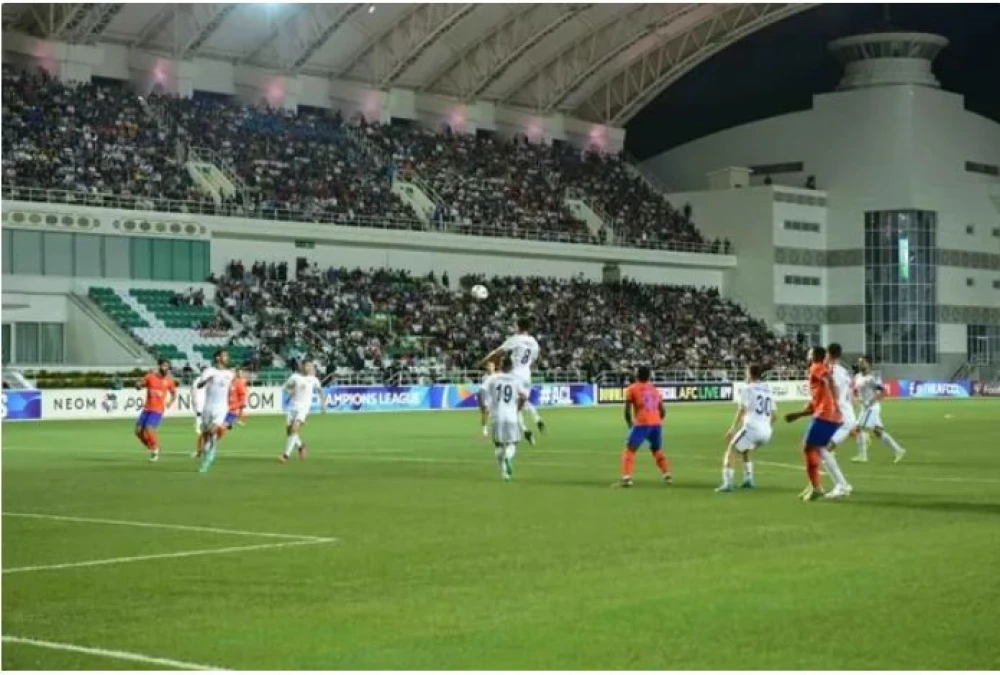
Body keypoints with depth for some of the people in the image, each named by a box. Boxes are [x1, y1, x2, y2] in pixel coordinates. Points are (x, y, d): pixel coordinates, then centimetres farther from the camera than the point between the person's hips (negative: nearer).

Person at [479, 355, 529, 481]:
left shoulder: (491, 378, 4)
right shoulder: (517, 380, 3)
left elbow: (481, 393, -7)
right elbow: (524, 396, -10)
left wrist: (483, 411, 3)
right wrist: (518, 409, 6)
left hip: (495, 415, 1)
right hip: (511, 416, -1)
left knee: (498, 444, 18)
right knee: (512, 443, 12)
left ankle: (504, 472, 11)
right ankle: (507, 457, -21)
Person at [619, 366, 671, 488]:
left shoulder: (632, 389, 4)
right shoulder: (655, 390, 19)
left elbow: (627, 410, -4)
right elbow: (662, 411, 16)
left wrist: (630, 424, 9)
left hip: (641, 424, -5)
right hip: (656, 423, 5)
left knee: (629, 451, 1)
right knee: (657, 451, 25)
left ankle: (626, 478, -12)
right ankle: (667, 475, 18)